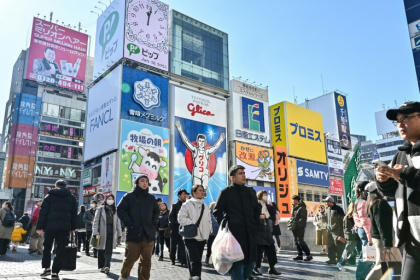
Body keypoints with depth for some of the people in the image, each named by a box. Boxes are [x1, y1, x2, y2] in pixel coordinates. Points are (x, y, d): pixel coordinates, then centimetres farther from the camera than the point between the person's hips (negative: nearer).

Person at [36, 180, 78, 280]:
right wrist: (72, 228, 15)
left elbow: (43, 212, 1)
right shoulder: (72, 198, 11)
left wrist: (40, 226, 2)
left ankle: (46, 268, 14)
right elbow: (74, 214, 10)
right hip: (65, 227, 1)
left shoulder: (50, 196, 6)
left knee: (47, 247, 17)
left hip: (50, 226, -1)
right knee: (60, 250, 3)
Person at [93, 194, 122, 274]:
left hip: (111, 233, 2)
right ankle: (101, 266, 19)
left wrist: (119, 234, 9)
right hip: (102, 233, -1)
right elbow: (96, 222, 0)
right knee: (101, 250, 7)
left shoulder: (115, 210, 12)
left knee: (109, 251, -7)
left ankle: (107, 266, -12)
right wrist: (95, 233, -8)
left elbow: (118, 223, 13)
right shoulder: (100, 209, 2)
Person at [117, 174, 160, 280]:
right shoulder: (129, 196, 1)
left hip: (148, 234, 4)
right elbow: (120, 210, -2)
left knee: (146, 260, 5)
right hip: (133, 233, -3)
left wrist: (154, 224, 9)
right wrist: (129, 223, -9)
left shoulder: (151, 198, 13)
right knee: (130, 258, 1)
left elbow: (156, 211, 22)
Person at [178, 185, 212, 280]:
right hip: (191, 237, -6)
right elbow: (181, 218, -12)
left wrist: (208, 230, 8)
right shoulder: (187, 204, -4)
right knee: (195, 260, -15)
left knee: (198, 260, 10)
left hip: (202, 237, 6)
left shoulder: (205, 206, 15)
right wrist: (193, 224, -13)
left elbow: (209, 221, 22)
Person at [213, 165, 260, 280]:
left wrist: (256, 224, 11)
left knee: (251, 261, 10)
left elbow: (257, 210, 22)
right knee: (237, 262, -5)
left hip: (250, 233, 5)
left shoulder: (251, 191, 13)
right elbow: (217, 212, 0)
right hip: (234, 232, -5)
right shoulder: (226, 192, -2)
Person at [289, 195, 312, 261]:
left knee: (300, 242, -10)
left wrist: (295, 224, -23)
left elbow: (303, 218, -18)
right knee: (296, 241, 11)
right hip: (294, 228, 9)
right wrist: (290, 222, 4)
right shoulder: (294, 207, 14)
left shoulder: (302, 208, -12)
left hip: (300, 227, -9)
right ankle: (300, 255, 20)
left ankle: (308, 255, -1)